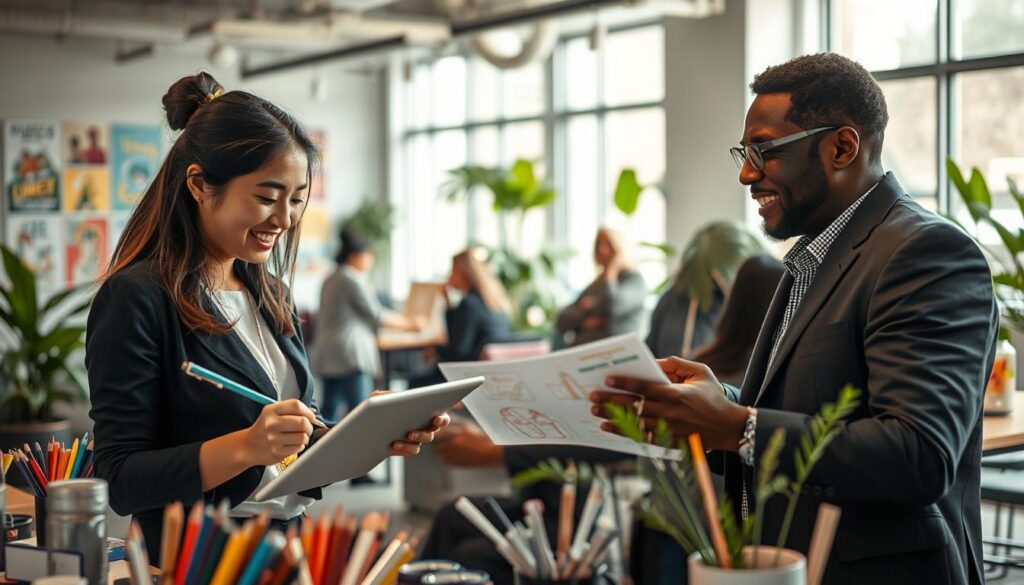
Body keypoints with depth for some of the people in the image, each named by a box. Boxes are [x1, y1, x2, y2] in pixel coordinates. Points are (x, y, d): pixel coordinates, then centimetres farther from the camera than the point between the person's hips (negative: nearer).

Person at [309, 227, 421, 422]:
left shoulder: (330, 281, 19)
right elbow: (376, 315, -7)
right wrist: (408, 324, 3)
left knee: (329, 410, 7)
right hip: (351, 354, -9)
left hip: (326, 354, 9)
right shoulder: (355, 279, -8)